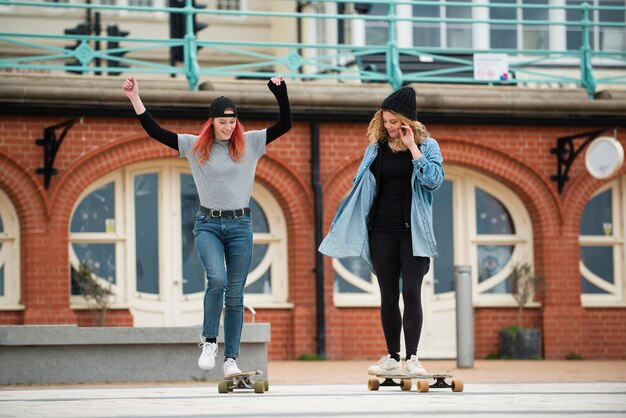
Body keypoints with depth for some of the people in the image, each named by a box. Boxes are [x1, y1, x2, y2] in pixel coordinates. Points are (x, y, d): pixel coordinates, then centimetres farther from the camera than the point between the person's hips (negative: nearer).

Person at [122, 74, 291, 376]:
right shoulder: (195, 146, 2)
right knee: (217, 279, -23)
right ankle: (209, 341, -6)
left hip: (240, 224, 1)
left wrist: (281, 93, -15)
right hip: (207, 223, -1)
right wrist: (135, 99, -8)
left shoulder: (250, 144, 3)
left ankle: (231, 359, 7)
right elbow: (156, 132, -1)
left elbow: (285, 125, -1)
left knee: (235, 293, 2)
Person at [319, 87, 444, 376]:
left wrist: (412, 147, -16)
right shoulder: (376, 148, 8)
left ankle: (412, 358, -5)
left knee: (411, 292, -9)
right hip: (382, 230, 3)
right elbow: (361, 186, 14)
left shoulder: (426, 146, 0)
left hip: (413, 231, -3)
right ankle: (392, 358, 12)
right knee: (388, 295, 5)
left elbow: (434, 180, -15)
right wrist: (341, 225, 12)